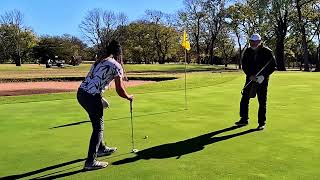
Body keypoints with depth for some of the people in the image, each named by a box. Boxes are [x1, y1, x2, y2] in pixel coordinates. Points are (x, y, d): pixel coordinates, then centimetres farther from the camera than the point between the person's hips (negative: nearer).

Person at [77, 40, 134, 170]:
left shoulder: (99, 61, 19)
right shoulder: (116, 66, -3)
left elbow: (92, 79, 16)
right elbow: (119, 90, -4)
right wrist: (129, 97, 14)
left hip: (81, 93, 8)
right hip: (92, 97, -8)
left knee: (98, 123, 24)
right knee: (98, 127, 4)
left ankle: (101, 149, 42)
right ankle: (90, 162, 8)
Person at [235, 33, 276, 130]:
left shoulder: (267, 52, -8)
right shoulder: (247, 51, 2)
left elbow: (273, 66, -5)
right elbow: (244, 65, 2)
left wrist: (264, 76, -18)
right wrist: (250, 75, -13)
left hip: (262, 79, -4)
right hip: (250, 78, 4)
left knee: (262, 102, 0)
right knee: (244, 99, 5)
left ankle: (262, 123, 10)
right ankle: (244, 119, 19)